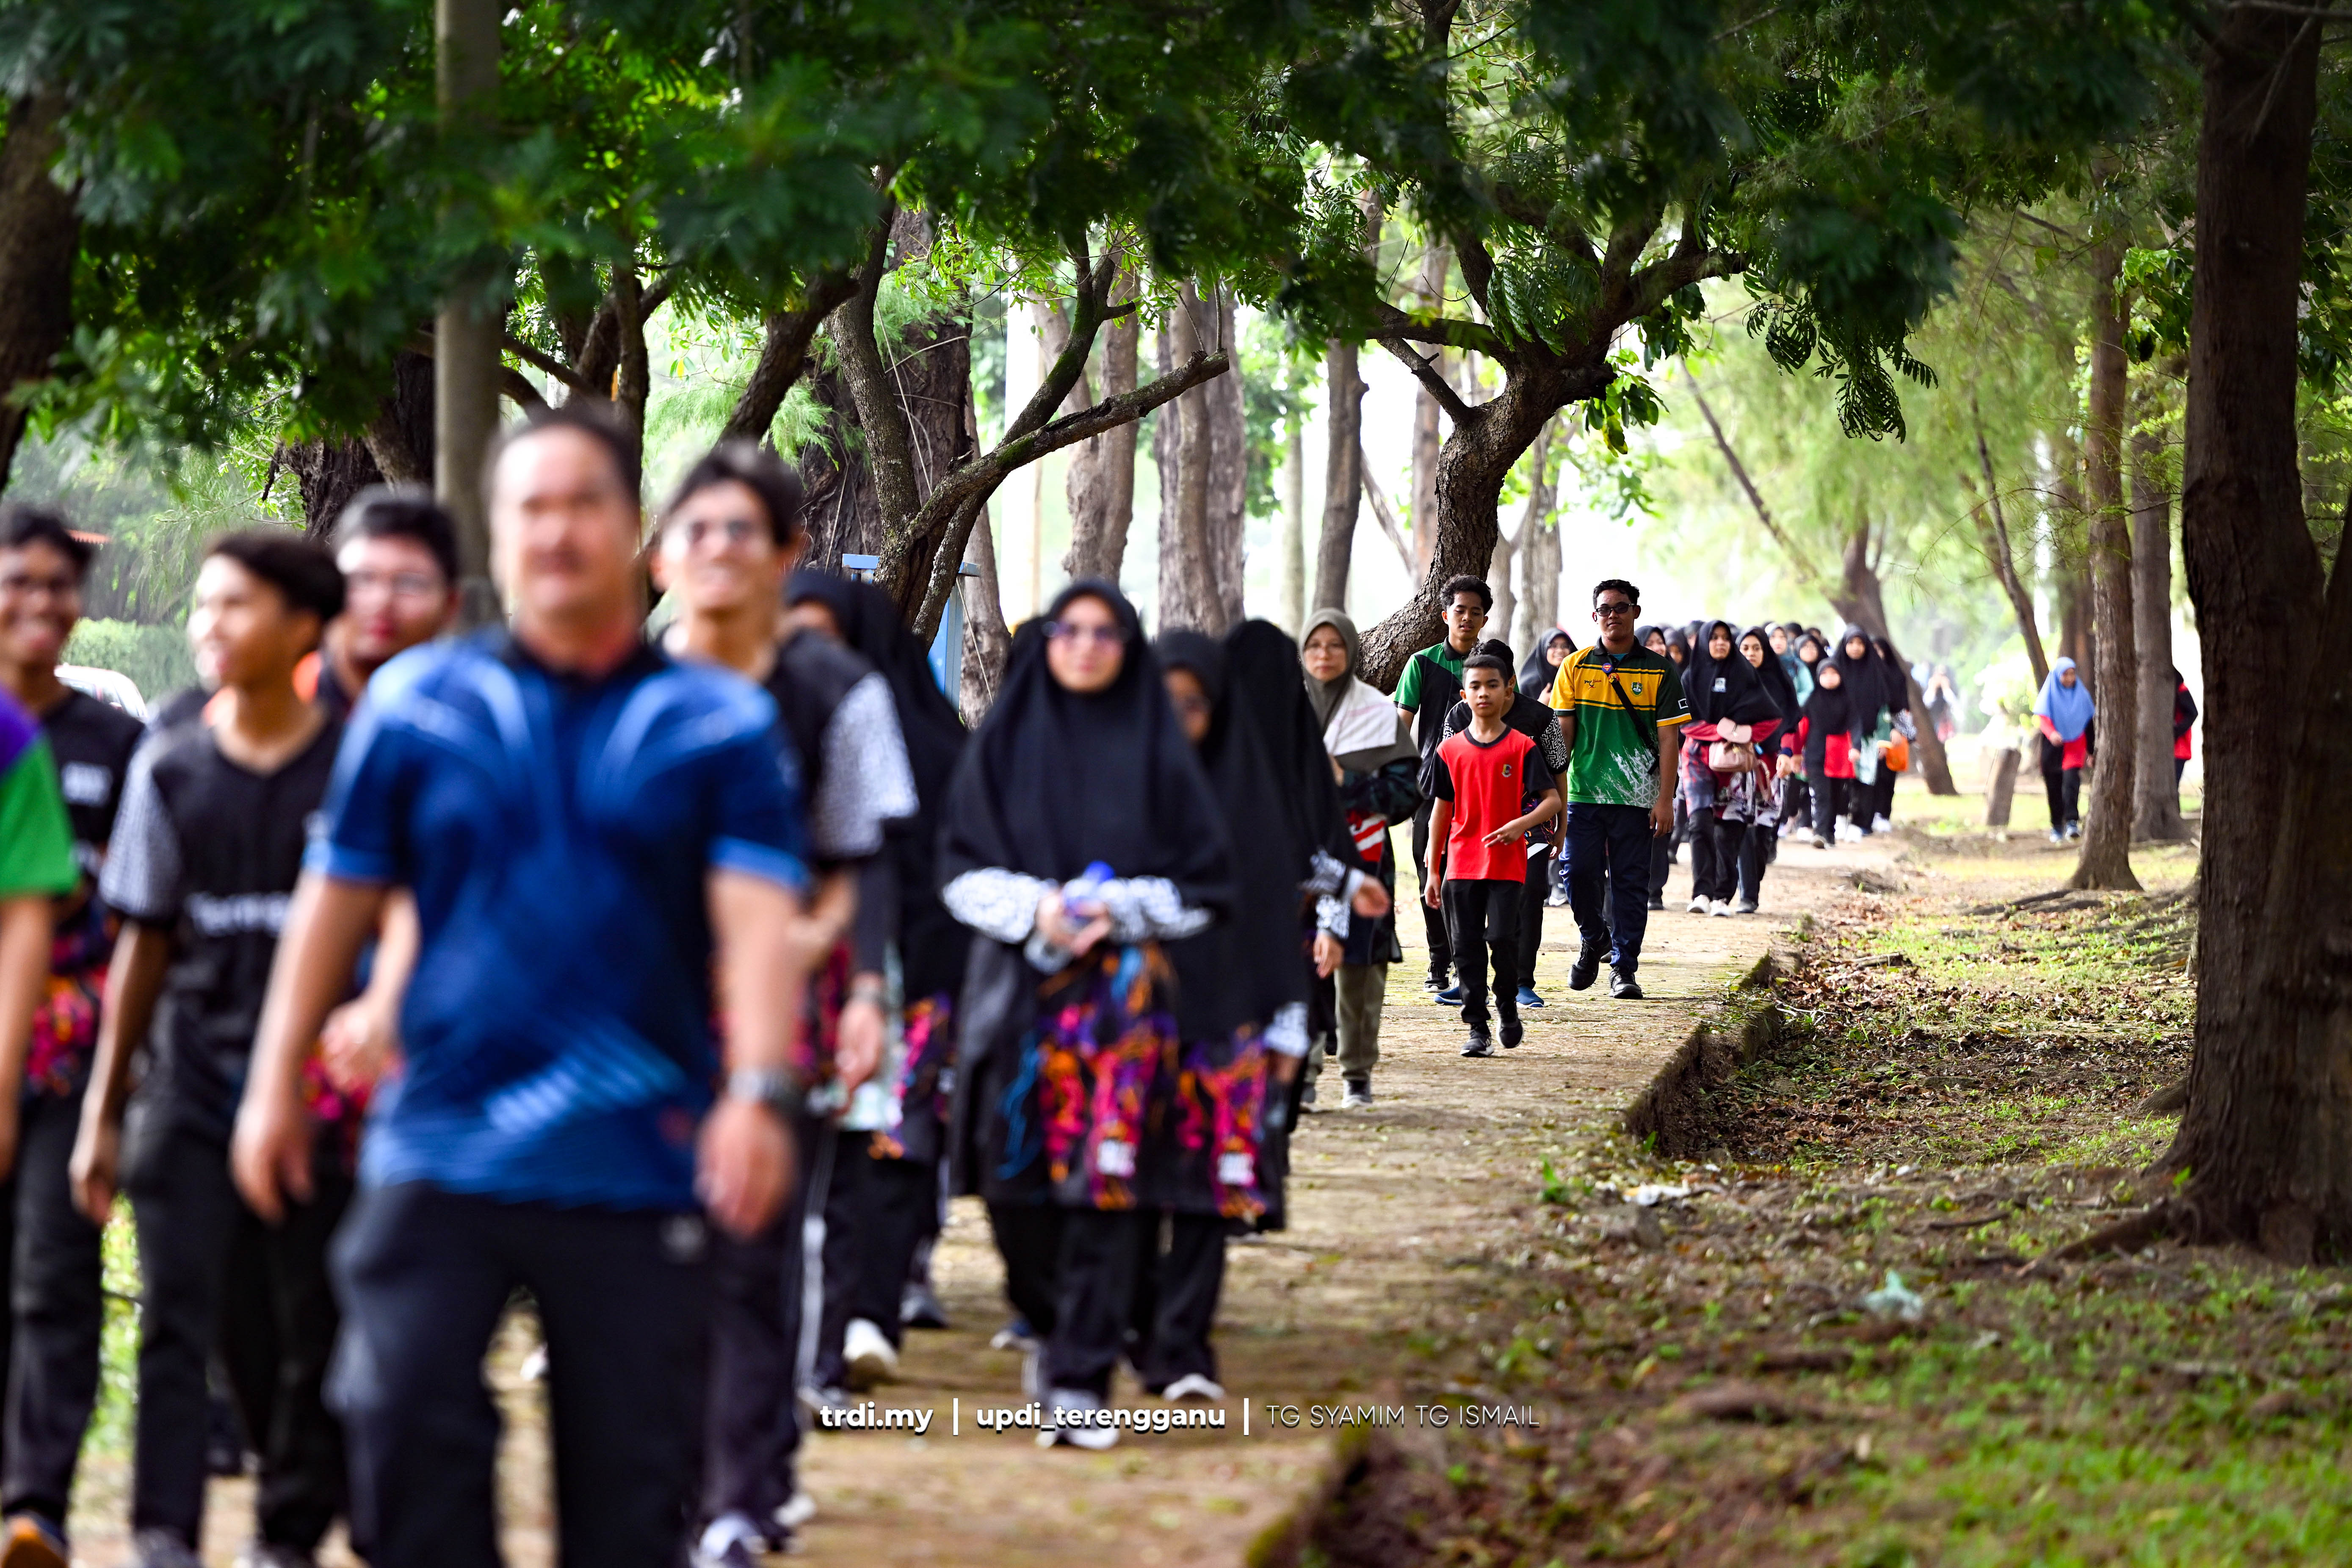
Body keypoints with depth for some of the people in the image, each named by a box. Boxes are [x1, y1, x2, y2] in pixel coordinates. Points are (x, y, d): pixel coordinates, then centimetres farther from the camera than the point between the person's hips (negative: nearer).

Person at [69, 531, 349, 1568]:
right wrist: (101, 1112, 11)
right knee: (177, 1317, -8)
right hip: (195, 1077, 2)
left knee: (313, 1329, 6)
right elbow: (145, 949, 11)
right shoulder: (171, 770, 6)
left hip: (322, 1085, -2)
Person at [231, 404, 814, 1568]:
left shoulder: (716, 722, 2)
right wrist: (277, 1081, 10)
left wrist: (763, 1091, -23)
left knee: (632, 1472, 4)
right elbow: (338, 899, 11)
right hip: (439, 1152, 1)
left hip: (638, 1165, -1)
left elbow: (758, 920, -8)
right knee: (404, 1426, -9)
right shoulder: (416, 703, 5)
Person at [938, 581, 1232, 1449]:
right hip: (1018, 985, 1)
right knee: (1015, 1177, -1)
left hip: (1123, 987, -1)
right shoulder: (1005, 741, 9)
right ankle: (1059, 1326, 25)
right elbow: (961, 866, 5)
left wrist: (1117, 907, -11)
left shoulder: (1158, 750, 6)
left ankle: (1080, 1381, -7)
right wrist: (1034, 909, -12)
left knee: (1104, 1176, -9)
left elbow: (1205, 882, 5)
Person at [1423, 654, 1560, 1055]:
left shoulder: (1522, 748, -1)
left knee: (1502, 938, -12)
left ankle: (1508, 1007, 13)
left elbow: (1553, 800, -2)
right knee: (1467, 947, 1)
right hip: (1462, 866, 3)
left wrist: (1522, 823, -22)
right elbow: (1441, 812, 12)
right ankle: (1478, 1029, 8)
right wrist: (1433, 871, 10)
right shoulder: (1450, 750, 7)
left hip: (1508, 864, -3)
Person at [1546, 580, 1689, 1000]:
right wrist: (1553, 791, 1)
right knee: (1579, 873, -6)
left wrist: (1665, 800, -4)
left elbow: (1668, 738, 2)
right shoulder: (1575, 667, 7)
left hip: (1636, 797, -1)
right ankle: (1594, 941, 21)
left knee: (1631, 883, 0)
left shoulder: (1659, 671, 3)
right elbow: (1562, 733, 7)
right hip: (1584, 792, 1)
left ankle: (1624, 968, 8)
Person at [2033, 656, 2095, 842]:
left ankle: (2072, 822, -28)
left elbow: (2089, 724, 14)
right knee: (2054, 788, 3)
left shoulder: (2082, 694, 9)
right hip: (2053, 748, 0)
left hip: (2074, 746, 0)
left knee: (2071, 780, -20)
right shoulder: (2049, 694, 2)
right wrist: (2051, 733, -32)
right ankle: (2056, 826, 16)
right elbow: (2042, 718, -11)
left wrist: (2091, 752, 14)